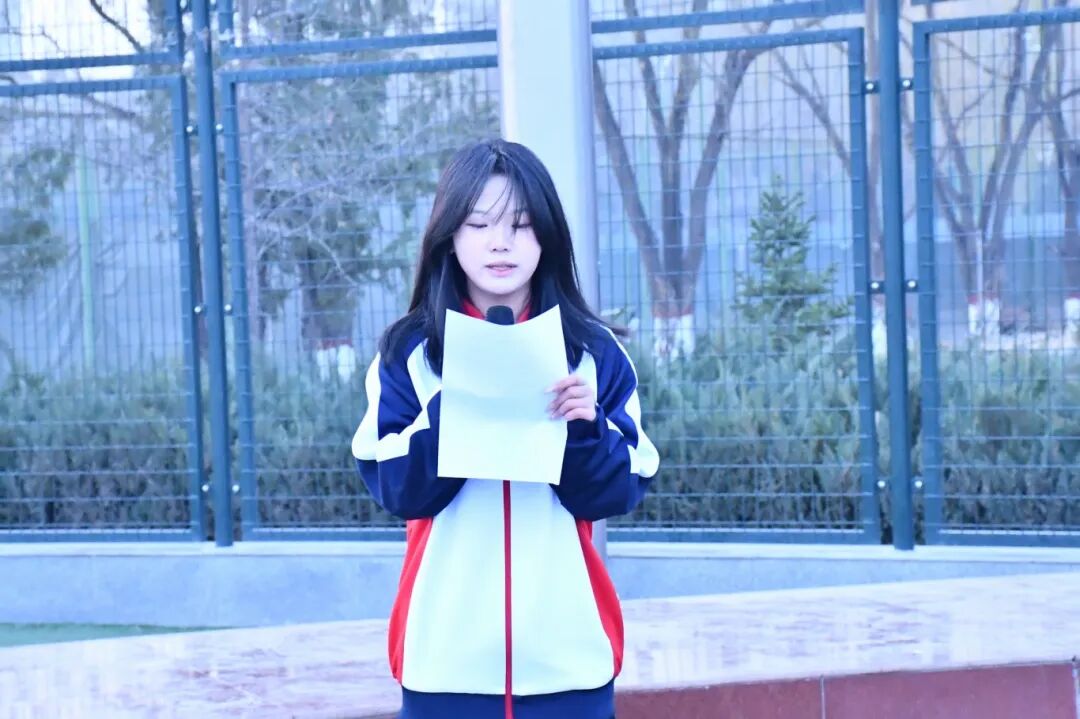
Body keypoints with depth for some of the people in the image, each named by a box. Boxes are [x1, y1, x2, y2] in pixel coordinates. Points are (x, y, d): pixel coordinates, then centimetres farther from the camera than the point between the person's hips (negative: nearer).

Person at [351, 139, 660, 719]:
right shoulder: (409, 352, 3)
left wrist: (587, 426, -17)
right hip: (448, 651, -1)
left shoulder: (593, 351, 5)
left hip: (566, 651, 1)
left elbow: (616, 494, 1)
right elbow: (396, 490, -5)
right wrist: (448, 412, -19)